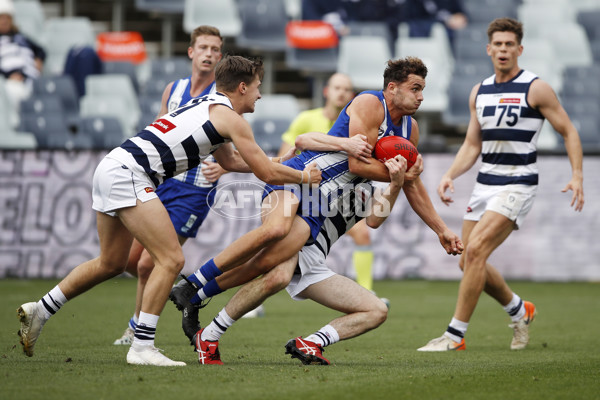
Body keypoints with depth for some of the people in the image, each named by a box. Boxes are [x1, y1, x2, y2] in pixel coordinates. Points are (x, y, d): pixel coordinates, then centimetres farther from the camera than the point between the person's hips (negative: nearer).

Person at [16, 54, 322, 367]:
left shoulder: (208, 106, 22)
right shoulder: (230, 118, -5)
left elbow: (231, 161, 38)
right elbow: (267, 174, -4)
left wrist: (278, 163, 35)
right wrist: (304, 177, 13)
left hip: (111, 166, 10)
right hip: (128, 173, -10)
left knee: (111, 263, 21)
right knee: (171, 259, -10)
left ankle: (39, 311, 27)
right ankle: (141, 346, -11)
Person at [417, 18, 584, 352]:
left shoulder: (536, 89, -6)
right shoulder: (480, 92, 11)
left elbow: (569, 132, -2)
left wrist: (577, 175, -15)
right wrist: (450, 176, 1)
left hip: (518, 184, -7)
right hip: (486, 183, 7)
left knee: (475, 251, -19)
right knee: (468, 261, 6)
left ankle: (455, 335, -14)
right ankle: (520, 311, 30)